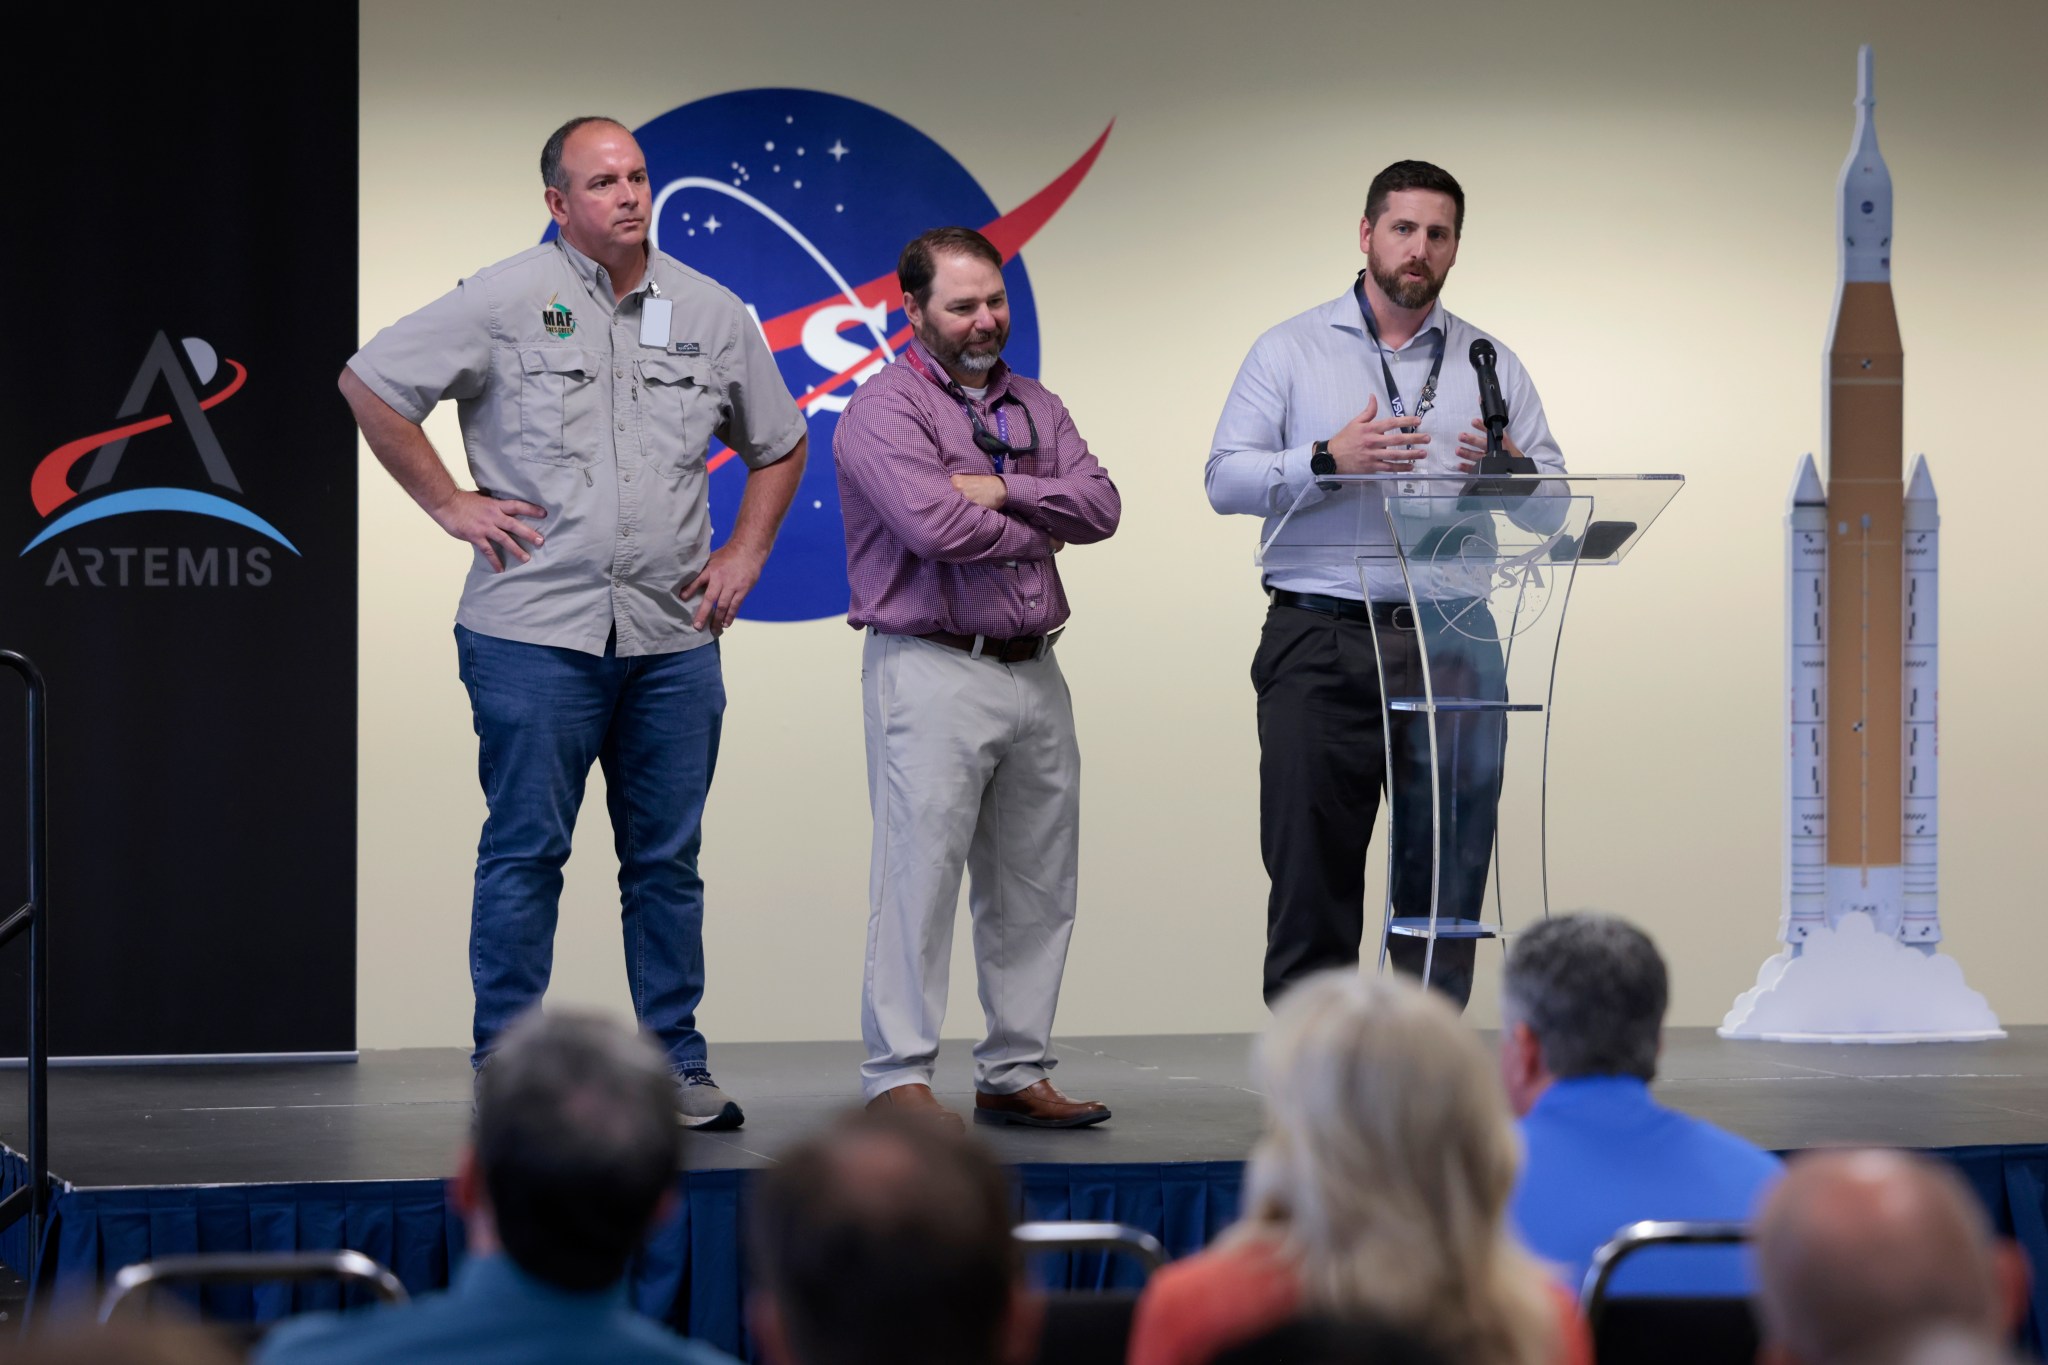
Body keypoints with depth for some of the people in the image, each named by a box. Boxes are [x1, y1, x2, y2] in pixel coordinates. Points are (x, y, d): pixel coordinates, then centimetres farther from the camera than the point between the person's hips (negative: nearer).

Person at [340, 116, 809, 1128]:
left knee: (667, 859, 8)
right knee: (525, 852, -2)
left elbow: (779, 445, 24)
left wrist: (745, 554, 12)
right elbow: (369, 383, 1)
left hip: (674, 637, 4)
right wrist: (449, 505, -2)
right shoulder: (506, 300, -3)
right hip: (536, 633, -4)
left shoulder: (711, 314, 10)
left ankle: (677, 1068, 16)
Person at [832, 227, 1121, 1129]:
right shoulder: (886, 410, -5)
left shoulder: (1036, 407, 17)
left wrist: (1005, 491, -11)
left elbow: (1100, 506, 3)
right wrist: (1037, 532, -4)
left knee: (1034, 885, 9)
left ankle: (1015, 1074, 16)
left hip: (1034, 672, 7)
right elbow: (935, 526, -20)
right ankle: (897, 1079, -5)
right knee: (920, 875, -8)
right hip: (932, 672, -7)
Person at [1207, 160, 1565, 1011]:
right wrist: (1328, 460, -17)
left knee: (1447, 870, 2)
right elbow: (1226, 479, -2)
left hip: (1451, 644, 2)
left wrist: (1510, 469, -13)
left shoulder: (1489, 363, 15)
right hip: (1322, 642, -2)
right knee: (1310, 870, -2)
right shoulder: (1292, 351, 8)